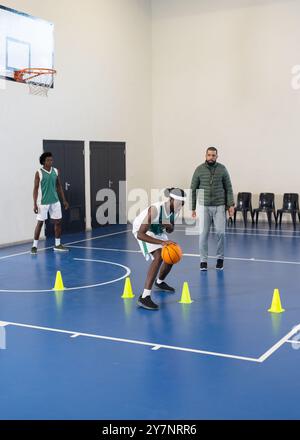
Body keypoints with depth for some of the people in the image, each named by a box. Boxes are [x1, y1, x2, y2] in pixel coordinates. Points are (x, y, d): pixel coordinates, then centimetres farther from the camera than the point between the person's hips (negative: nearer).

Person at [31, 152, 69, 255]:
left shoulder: (56, 171, 4)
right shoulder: (39, 173, -8)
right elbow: (36, 189, -7)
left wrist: (64, 200, 10)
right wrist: (35, 204, -12)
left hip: (55, 201, 5)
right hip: (44, 202, -4)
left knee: (58, 222, 6)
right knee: (40, 223, -1)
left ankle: (57, 245, 17)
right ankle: (34, 246, 8)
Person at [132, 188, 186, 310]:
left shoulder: (175, 209, -16)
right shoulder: (155, 209, -38)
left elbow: (170, 230, 1)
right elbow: (140, 234, -42)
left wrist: (169, 226, -23)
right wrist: (162, 242, -49)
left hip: (157, 230, 8)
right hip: (142, 230, -8)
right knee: (159, 257, -27)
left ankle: (160, 282, 43)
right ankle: (144, 297, -31)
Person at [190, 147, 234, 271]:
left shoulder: (222, 169, 1)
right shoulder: (199, 170, 0)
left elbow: (228, 188, 4)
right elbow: (193, 189, 4)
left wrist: (231, 205, -4)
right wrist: (193, 207, 2)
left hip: (219, 206, 0)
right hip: (204, 206, 0)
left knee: (220, 232, -2)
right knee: (203, 234, 0)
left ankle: (220, 258, 15)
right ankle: (203, 260, 11)